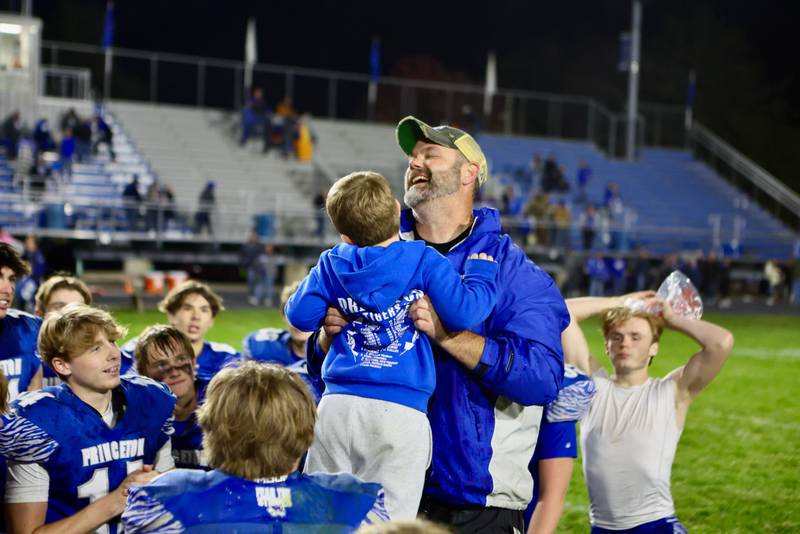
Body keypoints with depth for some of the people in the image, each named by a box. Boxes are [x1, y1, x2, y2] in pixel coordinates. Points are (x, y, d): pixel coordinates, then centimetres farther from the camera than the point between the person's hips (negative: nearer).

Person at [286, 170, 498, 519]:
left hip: (337, 406, 3)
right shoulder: (424, 262, 1)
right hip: (400, 411, -3)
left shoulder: (333, 264, 9)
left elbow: (299, 316, 14)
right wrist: (481, 267, 9)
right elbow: (463, 312, -8)